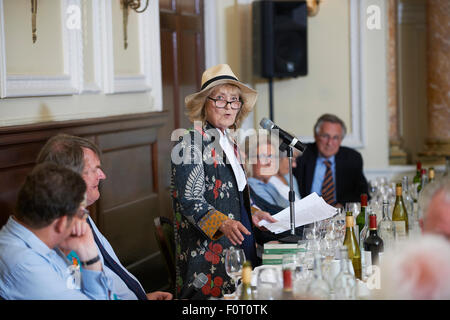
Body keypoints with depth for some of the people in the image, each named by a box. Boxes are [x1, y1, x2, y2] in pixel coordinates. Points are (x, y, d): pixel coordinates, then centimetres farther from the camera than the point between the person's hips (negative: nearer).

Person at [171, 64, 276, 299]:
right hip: (207, 250, -8)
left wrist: (251, 215, 13)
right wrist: (223, 223, -29)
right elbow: (190, 200, -17)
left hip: (241, 245, 8)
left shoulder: (229, 141, 15)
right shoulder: (190, 141, -9)